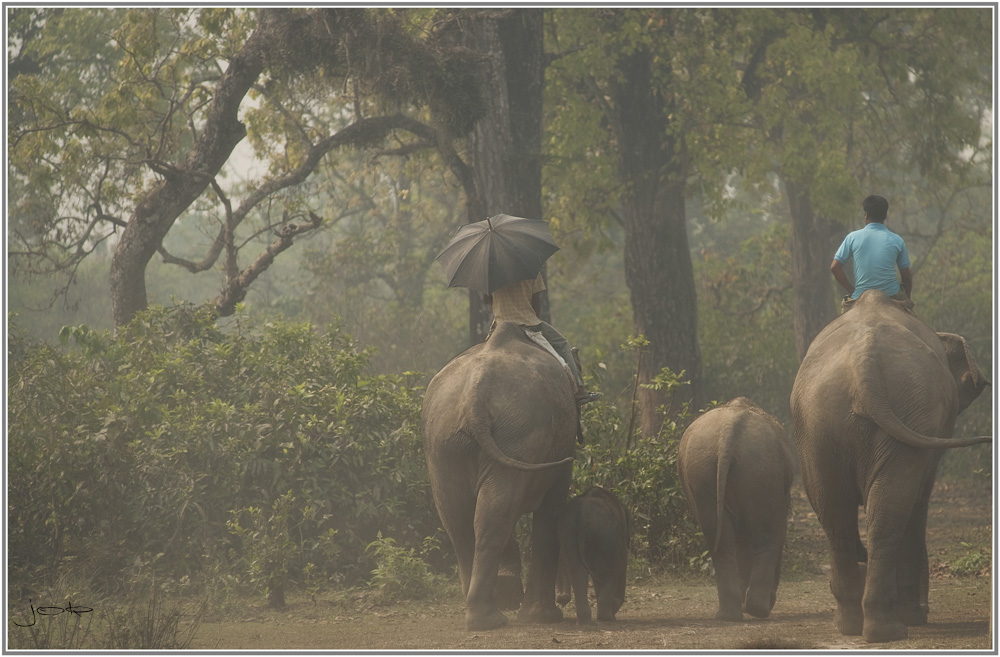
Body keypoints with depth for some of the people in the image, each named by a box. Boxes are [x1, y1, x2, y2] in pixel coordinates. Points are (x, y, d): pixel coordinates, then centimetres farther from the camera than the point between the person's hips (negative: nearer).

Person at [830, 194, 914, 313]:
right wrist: (908, 300, 20)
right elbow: (906, 276, 5)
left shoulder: (853, 237, -2)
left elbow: (835, 267, -3)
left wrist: (851, 290, 6)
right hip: (892, 294, 1)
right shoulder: (897, 241, -1)